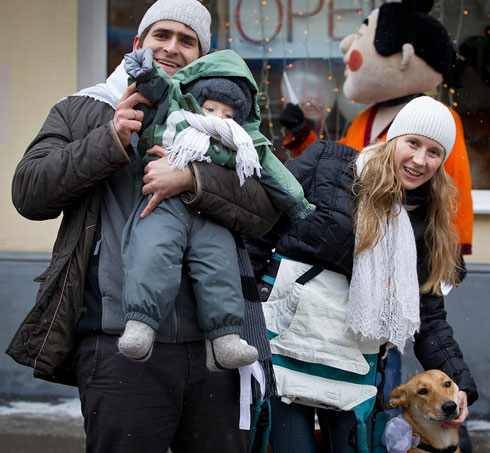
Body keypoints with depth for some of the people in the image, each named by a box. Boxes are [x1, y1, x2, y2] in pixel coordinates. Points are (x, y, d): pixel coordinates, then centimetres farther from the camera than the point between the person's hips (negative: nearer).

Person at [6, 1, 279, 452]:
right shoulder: (80, 113, 14)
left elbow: (265, 210, 2)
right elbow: (29, 192, 1)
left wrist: (192, 179, -16)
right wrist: (111, 141, -9)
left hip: (215, 342, 2)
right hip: (120, 345, -2)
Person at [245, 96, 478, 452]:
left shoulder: (424, 222, 12)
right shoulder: (326, 161, 0)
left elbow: (429, 312, 14)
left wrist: (458, 382, 5)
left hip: (355, 355, 4)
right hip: (290, 330, -4)